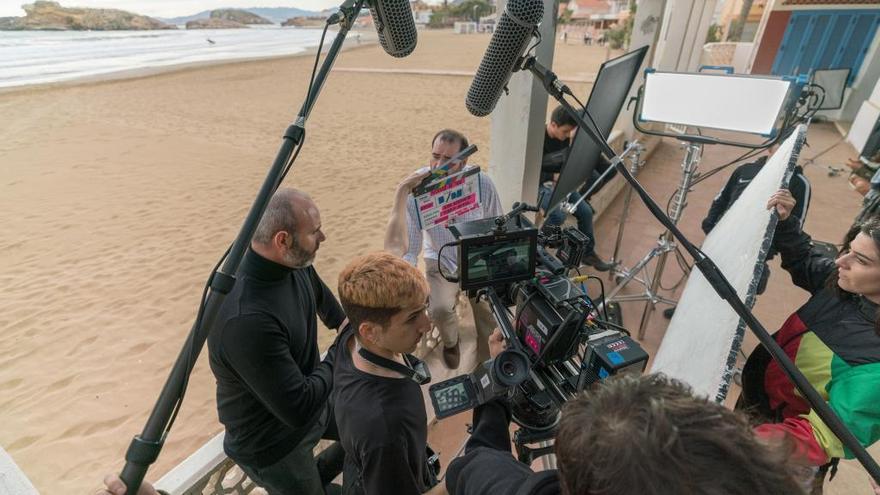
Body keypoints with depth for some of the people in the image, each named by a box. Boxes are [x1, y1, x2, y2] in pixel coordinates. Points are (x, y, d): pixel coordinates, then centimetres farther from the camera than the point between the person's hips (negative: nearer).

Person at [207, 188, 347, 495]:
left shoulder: (292, 263, -14)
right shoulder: (246, 318, -40)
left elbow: (318, 294, 12)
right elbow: (299, 410, -33)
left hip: (308, 401, 7)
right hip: (271, 444, -7)